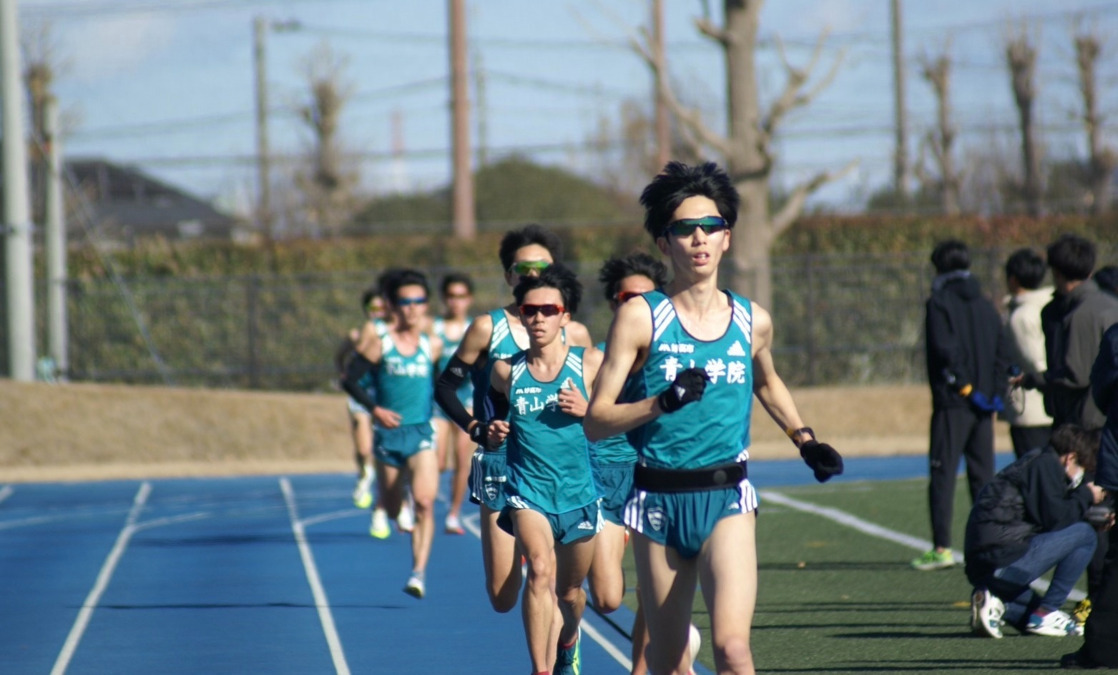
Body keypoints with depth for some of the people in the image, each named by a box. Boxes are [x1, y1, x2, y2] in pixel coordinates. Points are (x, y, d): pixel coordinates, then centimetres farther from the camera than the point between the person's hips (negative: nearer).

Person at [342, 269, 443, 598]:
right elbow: (350, 380, -3)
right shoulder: (380, 346, -3)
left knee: (424, 502, -19)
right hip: (389, 433, 0)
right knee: (393, 509, 12)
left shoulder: (433, 346, 3)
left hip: (421, 434, 0)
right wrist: (374, 407, -15)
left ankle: (419, 572, -19)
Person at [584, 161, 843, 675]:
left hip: (727, 499, 0)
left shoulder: (752, 321, 7)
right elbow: (595, 422, -6)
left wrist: (805, 440, 18)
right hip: (658, 499, 0)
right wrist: (662, 403, -21)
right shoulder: (640, 316, -3)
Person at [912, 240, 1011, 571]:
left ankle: (942, 547, -11)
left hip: (953, 403, -6)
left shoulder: (939, 303, -5)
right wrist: (995, 392, 4)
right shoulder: (986, 306, 14)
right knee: (982, 475, 10)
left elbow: (945, 349, -16)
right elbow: (1002, 353, 9)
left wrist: (965, 388, -12)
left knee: (942, 474, -5)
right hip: (983, 406, 6)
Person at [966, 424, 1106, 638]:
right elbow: (1055, 519, -12)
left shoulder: (1035, 462, 25)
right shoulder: (1047, 464, -3)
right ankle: (1045, 613, -4)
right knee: (1084, 535, -2)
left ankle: (999, 605, 1)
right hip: (1005, 559, -10)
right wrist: (1085, 496, 5)